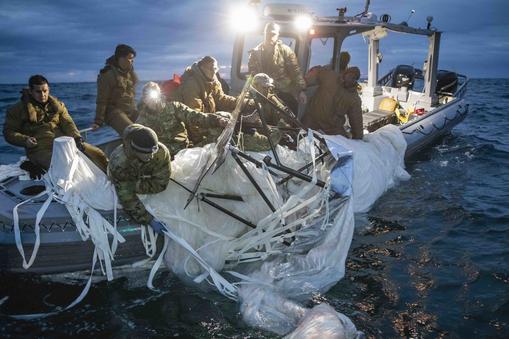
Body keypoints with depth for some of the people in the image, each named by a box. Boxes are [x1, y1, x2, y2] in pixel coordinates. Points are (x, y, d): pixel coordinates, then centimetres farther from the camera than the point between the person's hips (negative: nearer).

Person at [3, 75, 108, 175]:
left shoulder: (58, 105, 16)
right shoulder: (18, 109, 7)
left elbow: (68, 124, 7)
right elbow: (9, 132, 7)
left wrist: (77, 138, -13)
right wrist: (24, 140, -13)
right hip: (41, 149, -4)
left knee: (97, 154, -9)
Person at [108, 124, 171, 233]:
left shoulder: (162, 152, -43)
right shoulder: (118, 162, -47)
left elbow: (159, 184, -30)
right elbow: (127, 199, -42)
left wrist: (135, 186, -31)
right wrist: (150, 220, -45)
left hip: (144, 177, 2)